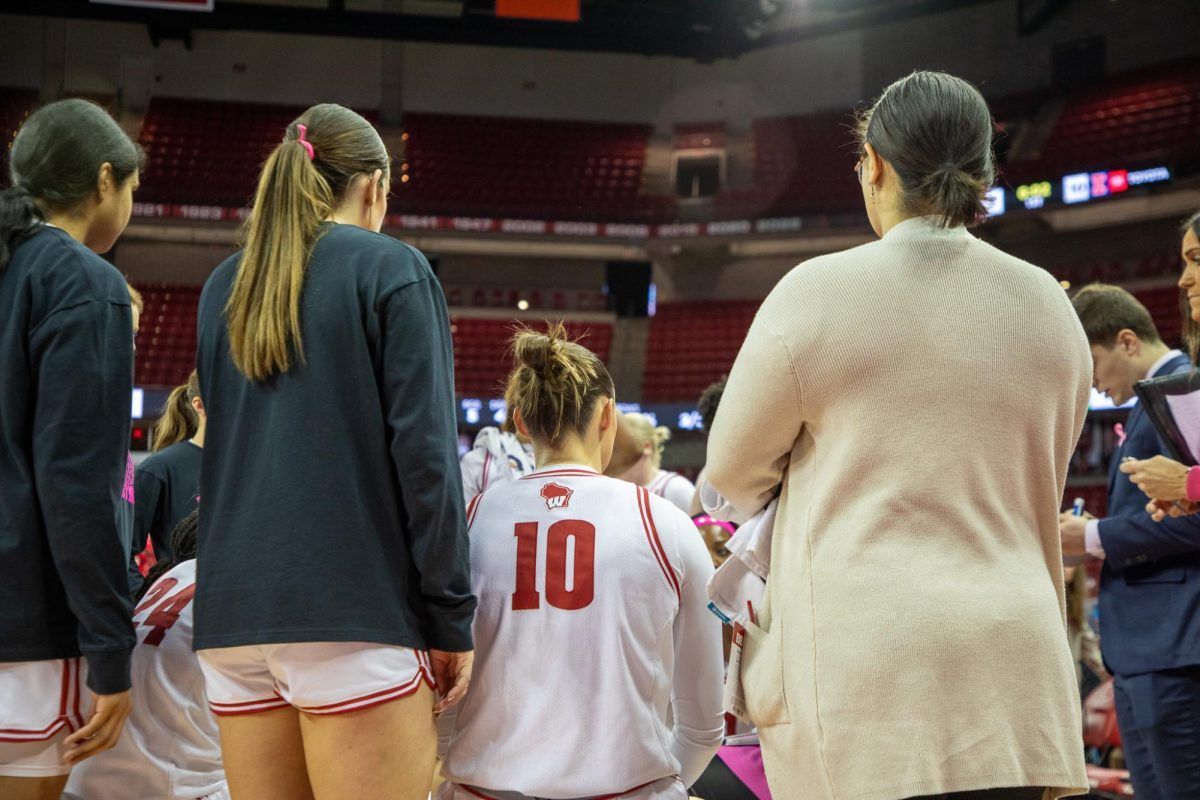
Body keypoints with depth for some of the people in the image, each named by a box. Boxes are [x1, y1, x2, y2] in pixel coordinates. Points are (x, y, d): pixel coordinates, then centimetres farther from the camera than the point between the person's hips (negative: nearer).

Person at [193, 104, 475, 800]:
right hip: (353, 611, -6)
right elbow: (424, 452, -7)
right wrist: (452, 618, -4)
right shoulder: (393, 270, -1)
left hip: (234, 612, 6)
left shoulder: (225, 287, 16)